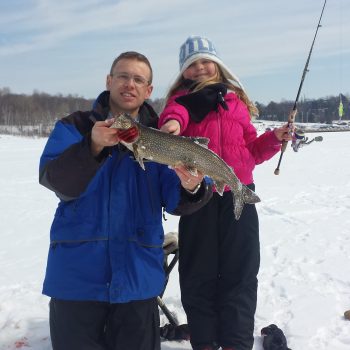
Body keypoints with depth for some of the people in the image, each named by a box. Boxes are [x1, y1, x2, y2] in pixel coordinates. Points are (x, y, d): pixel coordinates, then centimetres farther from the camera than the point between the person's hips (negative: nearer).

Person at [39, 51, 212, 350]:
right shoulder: (74, 126, 2)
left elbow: (173, 201, -5)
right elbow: (55, 181, -15)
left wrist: (190, 188, -28)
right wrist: (94, 146, -31)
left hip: (138, 276, 2)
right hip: (77, 273, -1)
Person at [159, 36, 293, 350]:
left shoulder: (236, 101, 17)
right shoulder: (181, 99, 10)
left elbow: (252, 150, 21)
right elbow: (174, 113, -17)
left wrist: (275, 138, 2)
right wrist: (172, 122, -40)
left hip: (237, 195, 2)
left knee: (239, 273, 3)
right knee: (198, 273, 6)